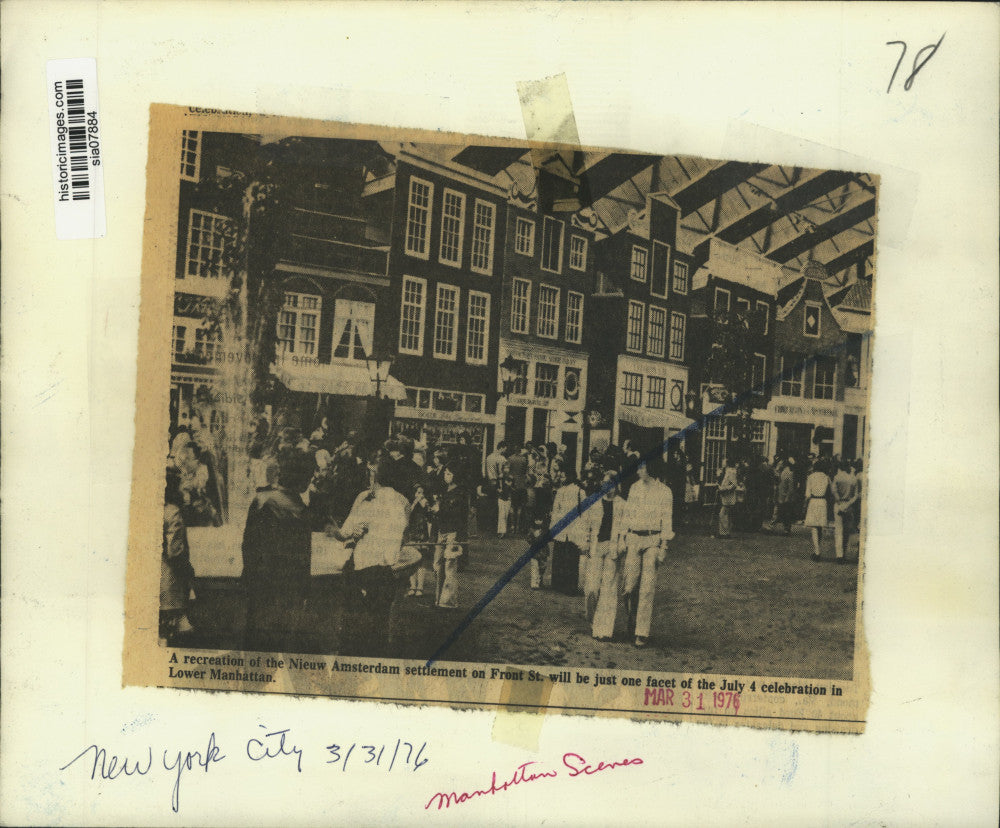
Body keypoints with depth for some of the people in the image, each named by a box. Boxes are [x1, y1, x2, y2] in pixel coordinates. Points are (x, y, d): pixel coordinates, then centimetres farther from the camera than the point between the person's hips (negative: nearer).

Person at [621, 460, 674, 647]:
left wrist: (663, 547, -5)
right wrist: (623, 540, 11)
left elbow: (666, 520, 0)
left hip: (653, 540, -3)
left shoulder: (664, 492, 0)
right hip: (633, 539, 3)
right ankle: (632, 621, 22)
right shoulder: (634, 488, 11)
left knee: (647, 587, -6)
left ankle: (642, 632, -3)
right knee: (629, 585, -1)